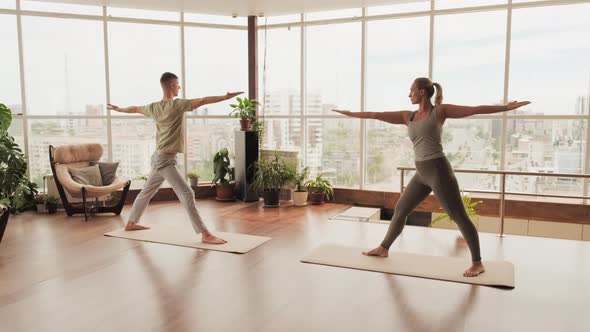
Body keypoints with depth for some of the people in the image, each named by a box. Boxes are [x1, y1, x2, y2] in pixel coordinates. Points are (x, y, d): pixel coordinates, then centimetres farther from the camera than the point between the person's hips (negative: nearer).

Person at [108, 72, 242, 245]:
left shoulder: (155, 107, 9)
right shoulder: (177, 105, -16)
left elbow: (135, 108, 26)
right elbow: (202, 101, -21)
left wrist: (119, 109, 45)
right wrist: (225, 97, -20)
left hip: (158, 158, 9)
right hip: (166, 160, -9)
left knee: (147, 191, 22)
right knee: (187, 194, -12)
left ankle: (131, 223, 38)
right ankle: (205, 234, -15)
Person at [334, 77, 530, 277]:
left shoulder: (440, 111, -2)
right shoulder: (407, 117, 13)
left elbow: (476, 110, -4)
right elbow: (376, 115, 15)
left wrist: (507, 107, -8)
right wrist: (350, 114, 18)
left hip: (438, 170, -7)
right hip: (421, 174, 7)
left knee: (459, 216, -2)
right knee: (400, 210, 15)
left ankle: (477, 263, 7)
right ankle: (383, 248, 30)